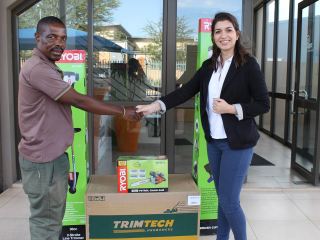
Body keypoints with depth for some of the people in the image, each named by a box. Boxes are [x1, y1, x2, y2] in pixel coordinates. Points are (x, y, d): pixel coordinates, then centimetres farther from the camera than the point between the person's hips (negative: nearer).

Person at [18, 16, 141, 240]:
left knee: (53, 215, 20)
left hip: (53, 154, 10)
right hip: (43, 158, -10)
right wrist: (123, 111, -15)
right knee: (47, 219, 2)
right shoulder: (38, 69, -22)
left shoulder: (48, 68, 14)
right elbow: (79, 101, -22)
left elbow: (70, 101, 18)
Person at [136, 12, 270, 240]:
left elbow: (264, 104, -9)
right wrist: (157, 105, -9)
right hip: (214, 141, 5)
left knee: (229, 200, -3)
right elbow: (186, 91, 2)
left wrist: (231, 108, -18)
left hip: (237, 143, -5)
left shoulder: (248, 64, -8)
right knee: (223, 197, 16)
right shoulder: (209, 65, 7)